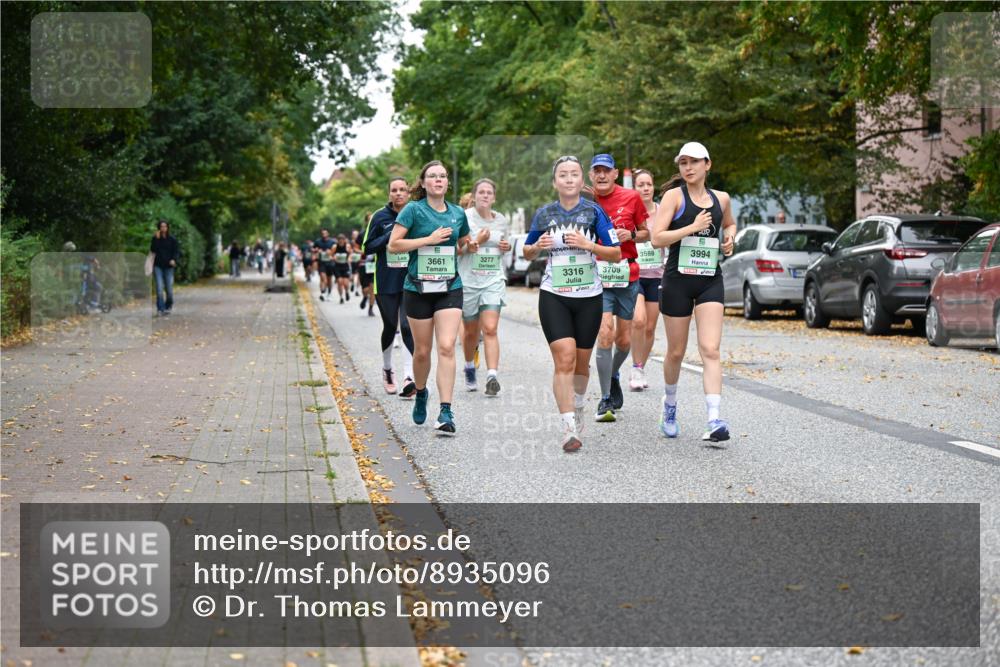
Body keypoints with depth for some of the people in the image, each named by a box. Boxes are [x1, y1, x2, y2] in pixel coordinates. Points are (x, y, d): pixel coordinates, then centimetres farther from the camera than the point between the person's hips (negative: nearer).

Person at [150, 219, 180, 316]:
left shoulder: (172, 240, 4)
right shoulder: (155, 239, 5)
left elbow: (176, 251, -1)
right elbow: (153, 250, -7)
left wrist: (174, 260, -20)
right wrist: (156, 239, -15)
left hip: (168, 267, 0)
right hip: (158, 266, 0)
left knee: (169, 289, -2)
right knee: (159, 288, -11)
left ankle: (169, 306, 23)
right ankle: (161, 309, -10)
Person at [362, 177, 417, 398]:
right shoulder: (380, 217, 1)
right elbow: (367, 247, 1)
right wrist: (388, 237, -13)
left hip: (411, 281, 0)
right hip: (386, 282, 0)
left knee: (408, 327, -12)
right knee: (390, 327, 12)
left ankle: (409, 377, -18)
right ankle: (387, 369, 35)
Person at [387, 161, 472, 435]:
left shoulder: (457, 213, 9)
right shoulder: (413, 209, -3)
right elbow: (393, 245, -10)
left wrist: (470, 246, 2)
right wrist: (429, 239, -15)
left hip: (450, 288, 2)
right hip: (418, 288, -2)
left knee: (447, 347, -12)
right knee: (422, 351, 7)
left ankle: (446, 411, -14)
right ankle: (420, 393, 36)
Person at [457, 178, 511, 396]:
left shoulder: (501, 220, 8)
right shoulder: (464, 217, -5)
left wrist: (506, 247, 3)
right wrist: (477, 241, -20)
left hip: (493, 280, 2)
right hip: (468, 280, -2)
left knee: (490, 329, -13)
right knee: (471, 331, 12)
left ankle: (492, 377, -20)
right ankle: (470, 368, 38)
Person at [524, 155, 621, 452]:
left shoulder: (594, 211, -2)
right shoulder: (544, 214, 3)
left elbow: (616, 254, -3)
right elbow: (527, 253, 15)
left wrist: (588, 245, -18)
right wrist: (537, 246, -7)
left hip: (589, 297, 1)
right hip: (554, 296, 0)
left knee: (581, 362, 11)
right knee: (564, 359, -15)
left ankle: (577, 406, 40)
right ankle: (569, 429, -17)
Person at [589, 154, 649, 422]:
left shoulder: (631, 198, 0)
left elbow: (646, 233, 11)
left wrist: (631, 235, -10)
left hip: (627, 276, 2)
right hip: (597, 276, -2)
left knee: (624, 340, 9)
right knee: (605, 334, -16)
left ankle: (613, 376, 42)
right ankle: (605, 400, -9)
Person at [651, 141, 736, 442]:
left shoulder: (721, 198, 9)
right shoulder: (674, 196, -3)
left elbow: (730, 224, 31)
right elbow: (657, 238, -12)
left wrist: (729, 239, 9)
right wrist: (693, 227, -18)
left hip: (710, 281, 2)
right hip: (678, 279, -2)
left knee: (710, 350, -12)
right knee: (676, 352, 9)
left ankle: (714, 420, -19)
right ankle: (669, 407, 34)